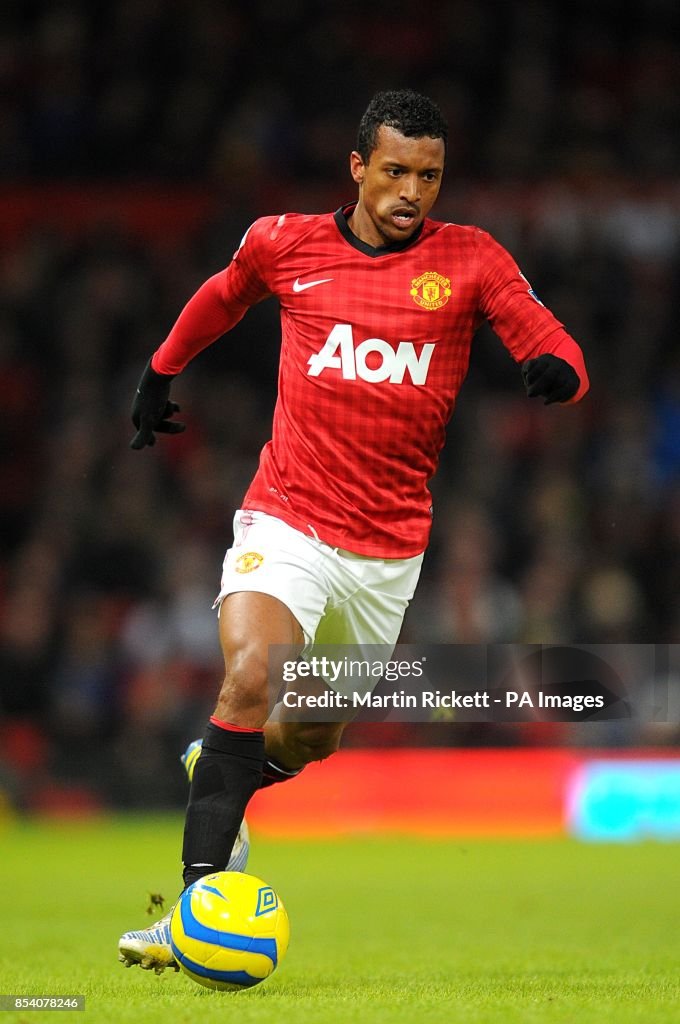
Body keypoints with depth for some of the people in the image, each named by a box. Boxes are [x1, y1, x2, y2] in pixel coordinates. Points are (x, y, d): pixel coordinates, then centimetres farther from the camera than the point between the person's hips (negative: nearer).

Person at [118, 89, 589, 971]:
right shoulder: (284, 243, 0)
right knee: (250, 679, -27)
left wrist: (554, 371, -33)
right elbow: (223, 296, 22)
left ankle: (219, 771, 51)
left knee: (311, 738, 15)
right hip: (285, 522, -2)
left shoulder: (473, 260, -3)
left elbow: (560, 356, -10)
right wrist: (160, 373, 30)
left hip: (389, 548, 2)